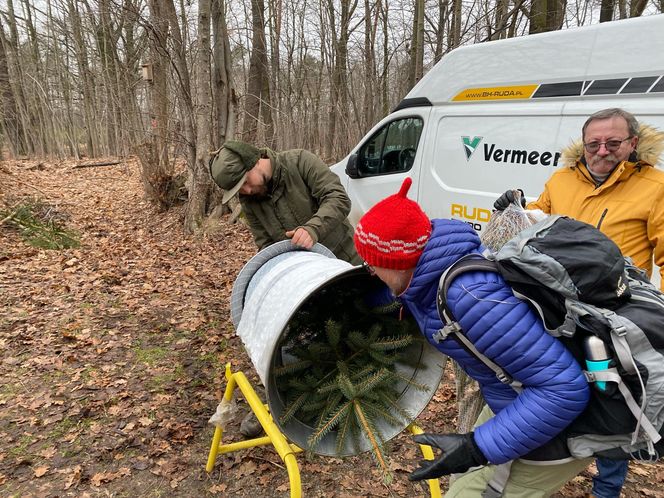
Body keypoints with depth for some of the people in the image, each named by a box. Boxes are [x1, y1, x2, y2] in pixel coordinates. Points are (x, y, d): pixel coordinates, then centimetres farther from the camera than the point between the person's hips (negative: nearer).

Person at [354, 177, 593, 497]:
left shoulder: (472, 296, -37)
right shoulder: (426, 274, -10)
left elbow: (564, 388, -33)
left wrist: (478, 448, -31)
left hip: (558, 423, -8)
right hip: (517, 404, 8)